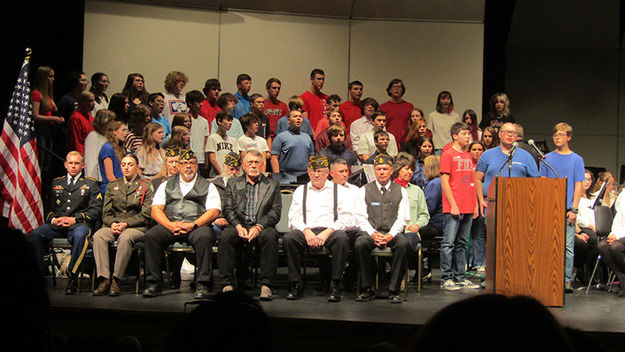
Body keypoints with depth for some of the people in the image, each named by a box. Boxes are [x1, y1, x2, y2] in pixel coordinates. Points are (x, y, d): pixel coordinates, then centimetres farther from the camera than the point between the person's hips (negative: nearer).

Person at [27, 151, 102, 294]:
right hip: (56, 224, 3)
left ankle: (72, 276, -30)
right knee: (33, 235, -27)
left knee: (80, 235, -40)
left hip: (79, 224, -3)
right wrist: (53, 219, -4)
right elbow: (48, 207, 19)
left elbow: (96, 210, 2)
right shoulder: (56, 183, 24)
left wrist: (75, 219, -11)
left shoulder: (91, 184, 13)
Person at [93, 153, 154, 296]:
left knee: (125, 238, -38)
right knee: (98, 236, -30)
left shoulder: (146, 186, 8)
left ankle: (117, 280, -32)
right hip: (114, 225, 4)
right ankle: (104, 279, -33)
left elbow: (146, 215, 0)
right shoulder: (112, 186, 20)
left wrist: (126, 224, -12)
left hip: (136, 227, -3)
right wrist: (112, 223, -9)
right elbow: (106, 212, 14)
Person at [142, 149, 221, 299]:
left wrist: (193, 225, -14)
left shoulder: (207, 186, 16)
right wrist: (170, 225, -10)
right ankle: (153, 283, -21)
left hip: (197, 226, -2)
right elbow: (156, 210, 10)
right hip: (170, 225, 2)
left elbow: (214, 211, 2)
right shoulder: (167, 185, 22)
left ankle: (202, 285, -33)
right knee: (150, 235, -28)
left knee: (204, 237, -36)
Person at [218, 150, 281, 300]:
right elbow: (227, 209, 8)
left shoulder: (272, 185, 14)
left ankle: (266, 285, -31)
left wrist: (259, 227, -14)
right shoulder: (233, 183, 18)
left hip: (262, 227, -1)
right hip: (238, 225, 1)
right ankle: (228, 283, -26)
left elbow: (275, 212, 3)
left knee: (269, 236, -34)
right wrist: (238, 226, -11)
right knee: (225, 236, -31)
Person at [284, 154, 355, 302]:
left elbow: (345, 218, 3)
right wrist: (307, 231, -11)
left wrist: (327, 233, -13)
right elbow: (294, 217, 10)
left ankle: (335, 286, -29)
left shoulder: (339, 190, 15)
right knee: (288, 238, -31)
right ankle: (296, 285, -21)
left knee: (342, 238, -36)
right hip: (306, 231, 2)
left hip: (330, 230, -1)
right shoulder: (300, 190, 21)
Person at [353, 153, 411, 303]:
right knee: (360, 243, -34)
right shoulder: (365, 190, 12)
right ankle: (367, 289, -20)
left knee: (404, 243, -34)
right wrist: (373, 234, -12)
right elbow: (360, 217, 4)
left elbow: (403, 218, 4)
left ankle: (393, 290, -25)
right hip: (371, 232, 0)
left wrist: (390, 235, -13)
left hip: (393, 233, 0)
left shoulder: (400, 191, 12)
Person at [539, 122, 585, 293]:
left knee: (568, 247, -4)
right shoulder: (547, 158, 10)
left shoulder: (577, 159, 6)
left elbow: (578, 186, 2)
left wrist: (574, 209, -7)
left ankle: (567, 280, 0)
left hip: (568, 209, -2)